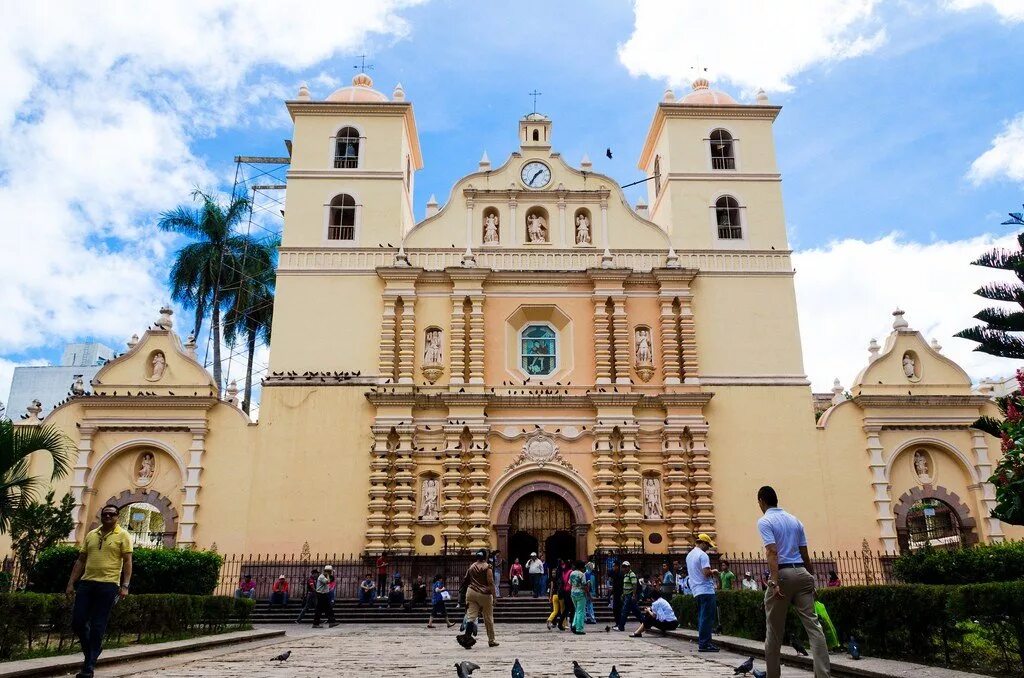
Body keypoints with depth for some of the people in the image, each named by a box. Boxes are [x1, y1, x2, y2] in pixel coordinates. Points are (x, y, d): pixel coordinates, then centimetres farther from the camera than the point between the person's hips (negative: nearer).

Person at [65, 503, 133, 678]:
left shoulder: (122, 535, 0)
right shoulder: (91, 535, 14)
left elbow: (127, 562, -5)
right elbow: (81, 560, 16)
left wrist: (125, 586, -13)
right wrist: (71, 583, 9)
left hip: (108, 585, -5)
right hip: (86, 583, 5)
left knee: (98, 626, -2)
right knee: (77, 621, 3)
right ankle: (92, 650, 27)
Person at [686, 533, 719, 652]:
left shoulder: (689, 555, 17)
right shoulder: (702, 555, -12)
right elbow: (706, 572, -22)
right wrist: (713, 572, -2)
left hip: (696, 591, 9)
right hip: (706, 590, -9)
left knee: (702, 617, 13)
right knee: (707, 618, -6)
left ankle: (703, 642, 15)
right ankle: (704, 643, -7)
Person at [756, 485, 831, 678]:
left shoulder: (764, 521, -3)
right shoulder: (795, 520, 16)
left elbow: (772, 553, -16)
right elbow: (805, 554, 15)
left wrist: (775, 582, -21)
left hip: (782, 574, -5)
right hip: (801, 573, 5)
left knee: (774, 630, 6)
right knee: (813, 624, 0)